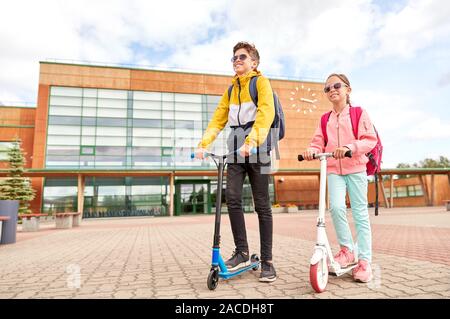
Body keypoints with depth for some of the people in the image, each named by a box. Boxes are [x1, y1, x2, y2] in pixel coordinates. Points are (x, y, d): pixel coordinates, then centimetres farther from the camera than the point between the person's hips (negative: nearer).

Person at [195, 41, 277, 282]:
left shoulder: (261, 81, 4)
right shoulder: (231, 88, 23)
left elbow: (266, 113, -13)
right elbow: (218, 118, 17)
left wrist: (251, 141, -28)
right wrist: (203, 143, 2)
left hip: (257, 145, -5)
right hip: (236, 146, 5)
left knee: (261, 204, -3)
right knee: (232, 197, -9)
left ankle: (266, 260, 6)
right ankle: (242, 252, 4)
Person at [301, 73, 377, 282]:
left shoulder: (359, 113, 4)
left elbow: (370, 139, -7)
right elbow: (318, 143, 5)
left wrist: (349, 147, -25)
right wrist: (311, 151, -18)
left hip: (355, 169, -2)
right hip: (333, 171, 2)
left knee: (360, 213, 0)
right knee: (336, 206, -19)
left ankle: (364, 261, 9)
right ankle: (347, 250, 1)